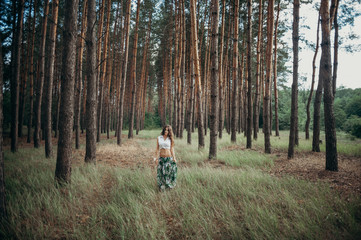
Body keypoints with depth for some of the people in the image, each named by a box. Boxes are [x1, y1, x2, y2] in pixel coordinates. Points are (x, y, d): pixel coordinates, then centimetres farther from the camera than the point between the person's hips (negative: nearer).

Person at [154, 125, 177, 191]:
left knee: (168, 171, 4)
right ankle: (161, 186, 12)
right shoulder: (159, 138, 4)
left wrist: (174, 158, -3)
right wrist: (156, 157, 1)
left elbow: (172, 149, 4)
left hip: (169, 157, -1)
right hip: (161, 158, 1)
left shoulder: (170, 139, 2)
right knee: (161, 172, 1)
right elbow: (157, 148, 7)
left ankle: (169, 185, 20)